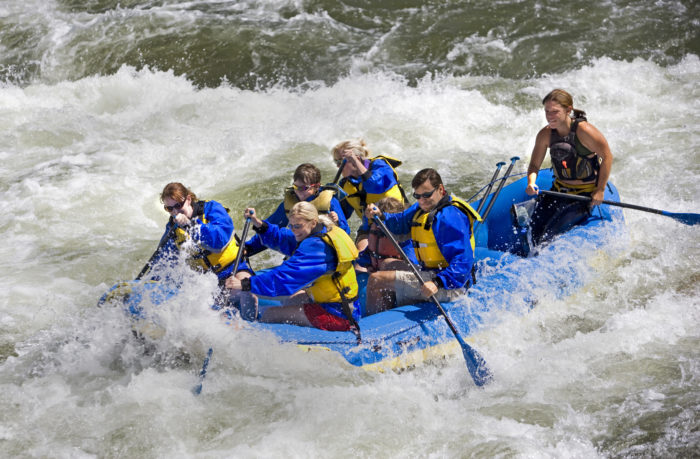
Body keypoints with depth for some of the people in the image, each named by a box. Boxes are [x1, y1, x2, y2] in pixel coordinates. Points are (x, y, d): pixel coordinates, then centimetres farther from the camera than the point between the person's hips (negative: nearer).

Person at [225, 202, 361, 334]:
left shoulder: (316, 247, -24)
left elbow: (285, 277, -29)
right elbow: (282, 238, 17)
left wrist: (246, 285, -29)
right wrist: (260, 225, 4)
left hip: (337, 317, -11)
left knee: (269, 315, -8)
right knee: (289, 297, 34)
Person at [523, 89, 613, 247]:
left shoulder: (583, 130, -21)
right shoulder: (545, 135, -5)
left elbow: (607, 157, -13)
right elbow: (534, 165, 2)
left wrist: (600, 190, -12)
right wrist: (531, 183, -21)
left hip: (586, 194, -5)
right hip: (559, 191, 6)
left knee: (551, 234, -20)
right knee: (535, 229, -10)